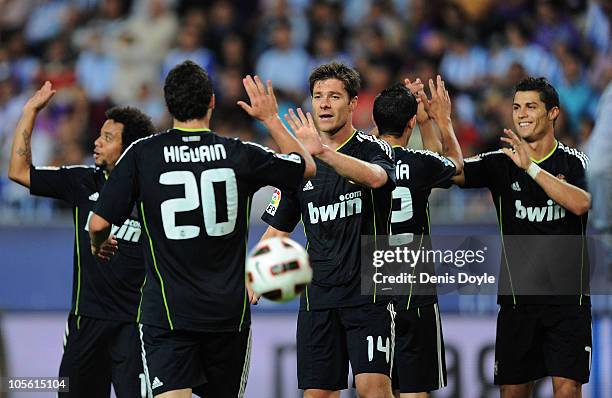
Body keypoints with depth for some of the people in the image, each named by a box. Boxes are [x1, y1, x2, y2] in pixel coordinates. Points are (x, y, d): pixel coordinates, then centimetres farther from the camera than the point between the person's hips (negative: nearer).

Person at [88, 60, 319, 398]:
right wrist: (271, 118, 27)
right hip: (229, 312, 2)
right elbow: (306, 167, 16)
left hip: (167, 311, -2)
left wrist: (98, 243, 19)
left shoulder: (141, 155, -5)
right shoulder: (240, 155, -1)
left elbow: (99, 223, -4)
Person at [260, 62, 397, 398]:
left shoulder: (374, 149, -2)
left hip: (368, 292, -4)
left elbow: (374, 177, -27)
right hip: (318, 295, 4)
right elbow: (277, 231, 15)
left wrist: (322, 152, -41)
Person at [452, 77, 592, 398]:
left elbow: (581, 203, -18)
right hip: (517, 296, 2)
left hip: (568, 298, -2)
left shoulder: (575, 161, 1)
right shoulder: (500, 163, 6)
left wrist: (531, 167, -22)